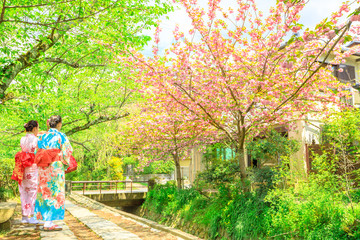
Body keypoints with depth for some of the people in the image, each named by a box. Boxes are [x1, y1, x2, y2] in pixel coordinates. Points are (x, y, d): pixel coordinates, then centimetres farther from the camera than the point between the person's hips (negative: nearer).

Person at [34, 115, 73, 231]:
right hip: (56, 168, -6)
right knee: (55, 194, -1)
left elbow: (38, 153, 11)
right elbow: (66, 153, -8)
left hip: (43, 169, 6)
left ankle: (47, 221, 16)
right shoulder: (61, 136, -7)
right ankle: (49, 223, 0)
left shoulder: (42, 137, 10)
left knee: (45, 193, 11)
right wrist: (66, 165, 8)